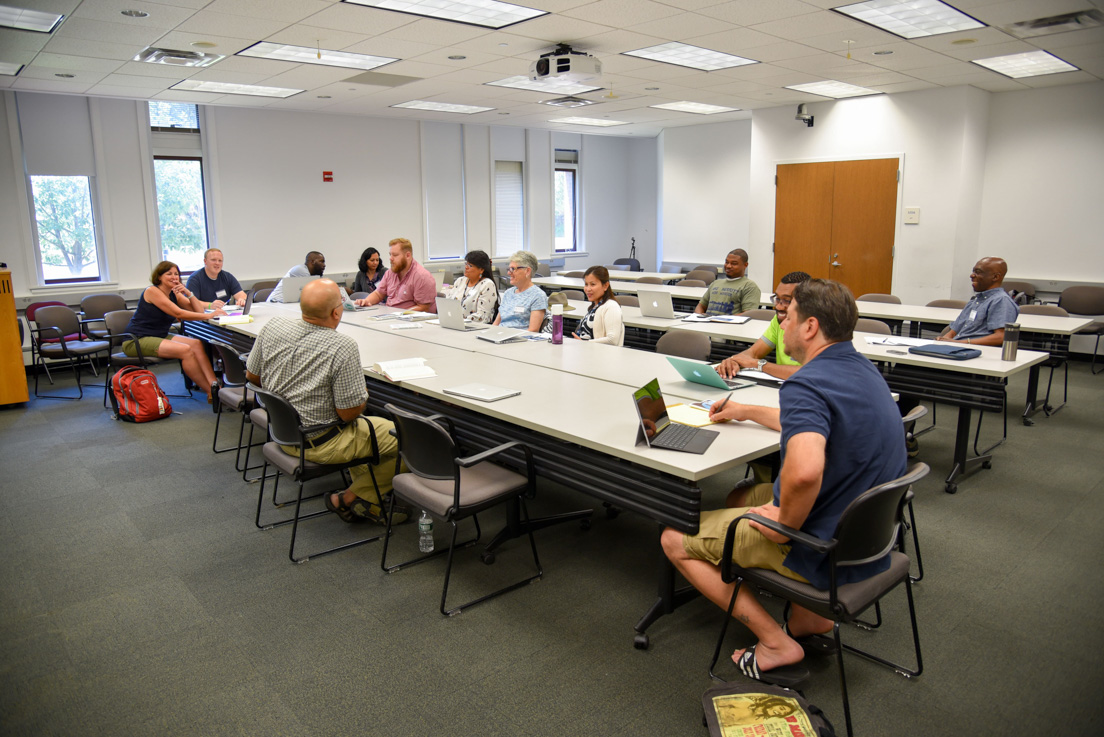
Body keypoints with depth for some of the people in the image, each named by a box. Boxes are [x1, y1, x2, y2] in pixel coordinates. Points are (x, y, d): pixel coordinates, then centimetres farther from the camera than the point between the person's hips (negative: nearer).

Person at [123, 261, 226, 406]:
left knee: (197, 344, -17)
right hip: (136, 341, -8)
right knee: (185, 350, -27)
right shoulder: (152, 291, -14)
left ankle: (214, 384, -30)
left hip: (159, 337, 8)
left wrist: (188, 293, -11)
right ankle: (210, 391, -21)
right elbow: (178, 313, -25)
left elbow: (199, 310, 3)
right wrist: (209, 315, -31)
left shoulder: (175, 294, 9)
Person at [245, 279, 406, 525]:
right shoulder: (343, 347, -26)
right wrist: (363, 394, -1)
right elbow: (348, 412, -22)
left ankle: (368, 501, 27)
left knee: (368, 425, 29)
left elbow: (252, 375, 7)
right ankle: (350, 499, 15)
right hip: (321, 444, -8)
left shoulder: (272, 327, -7)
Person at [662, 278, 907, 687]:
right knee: (747, 496, 31)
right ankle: (808, 615, 23)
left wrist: (785, 525, -25)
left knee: (676, 539, 3)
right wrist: (747, 411, 31)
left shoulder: (806, 384, -27)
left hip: (824, 550, -9)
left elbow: (804, 471, -44)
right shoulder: (862, 368, 6)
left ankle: (776, 645, 2)